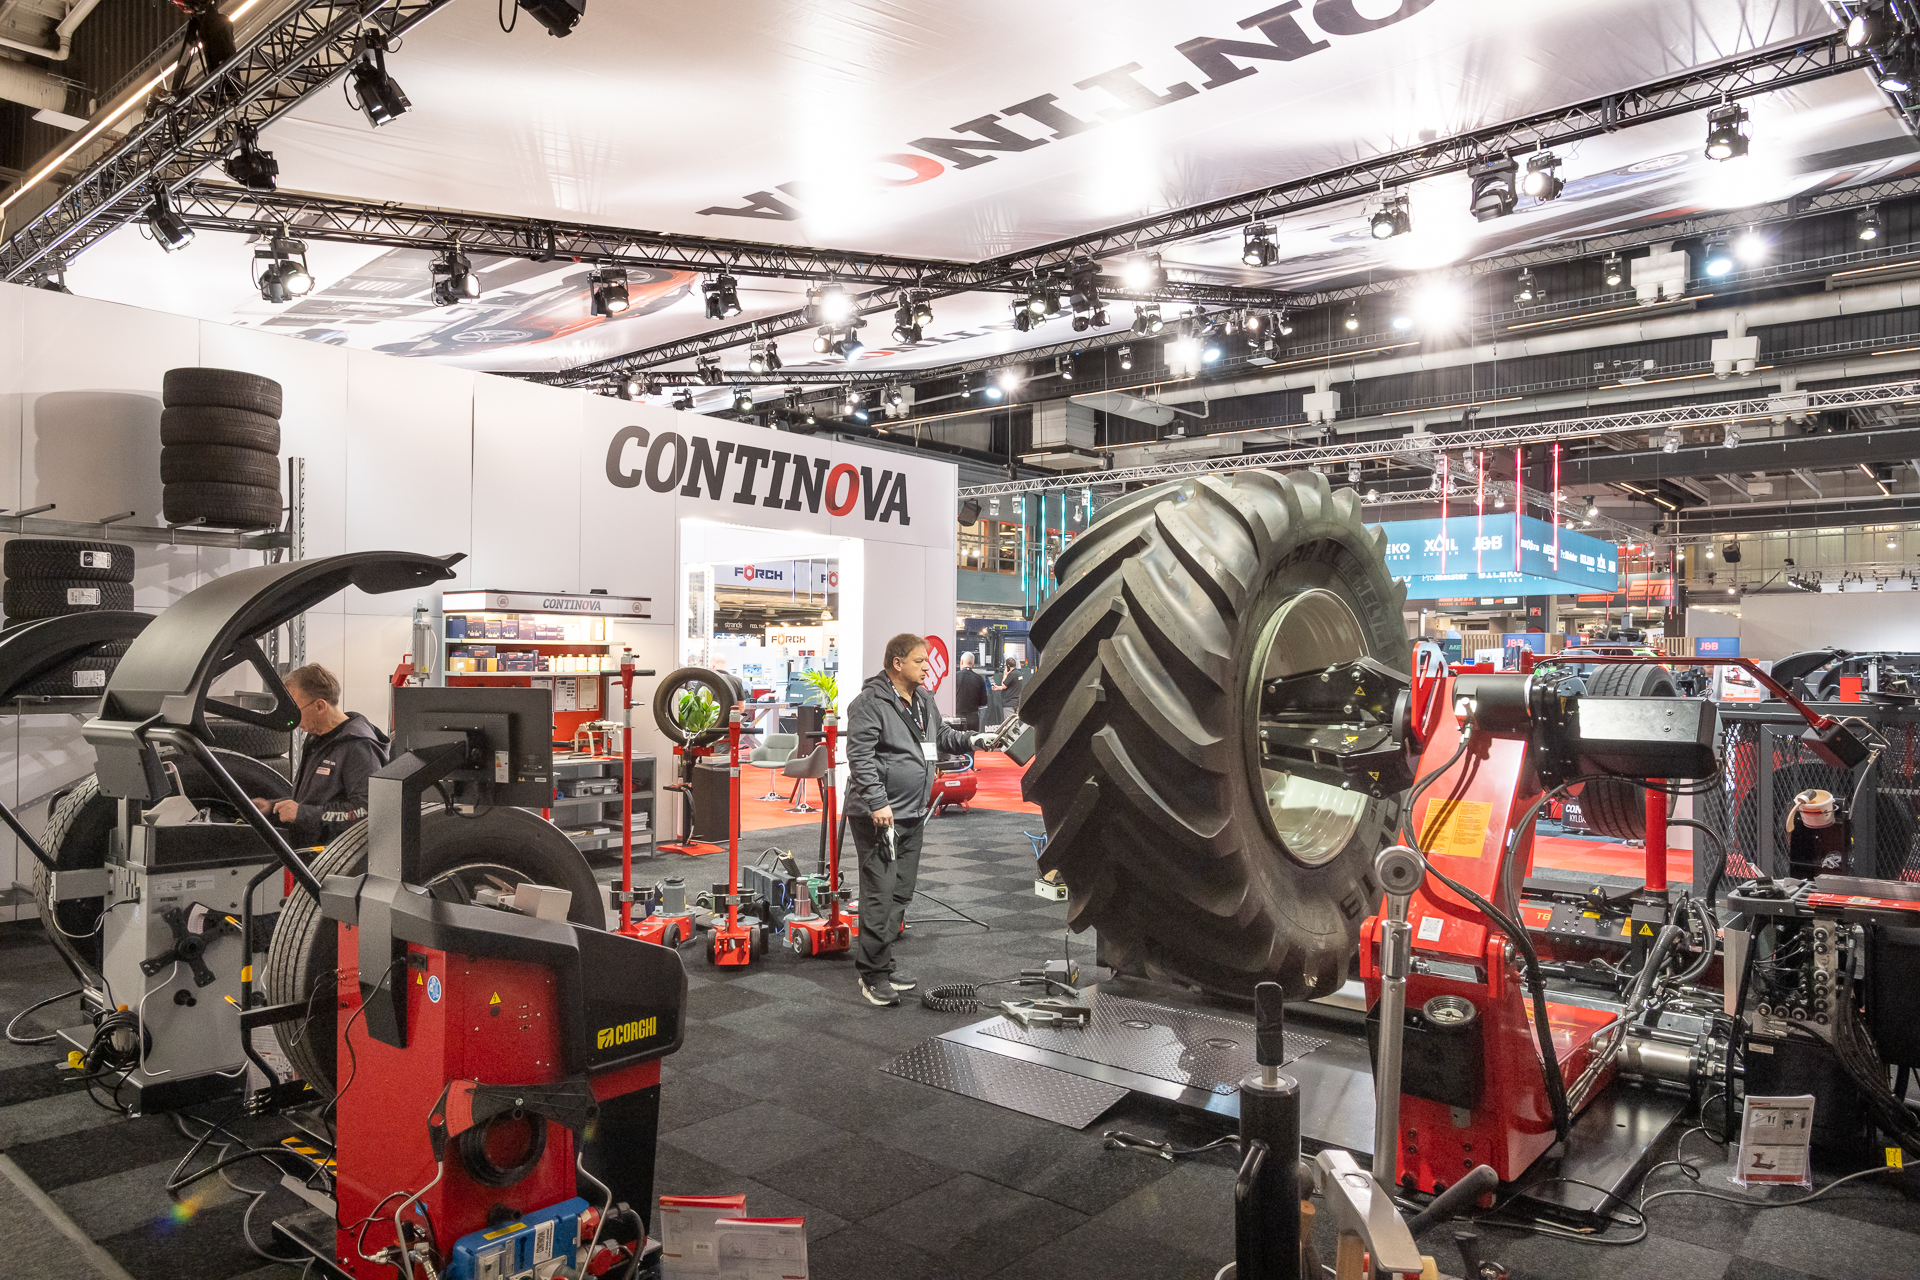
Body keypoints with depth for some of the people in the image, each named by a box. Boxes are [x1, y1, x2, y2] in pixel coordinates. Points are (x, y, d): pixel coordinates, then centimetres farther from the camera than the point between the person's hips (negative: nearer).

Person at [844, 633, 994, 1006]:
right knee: (880, 894, -8)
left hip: (913, 815, 9)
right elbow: (860, 757, -19)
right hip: (879, 817, -9)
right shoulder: (870, 703, -14)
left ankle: (882, 963, 25)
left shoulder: (924, 700, 14)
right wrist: (877, 803, -24)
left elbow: (941, 737, 28)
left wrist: (972, 740, 11)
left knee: (901, 892, 14)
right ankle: (873, 974, 0)